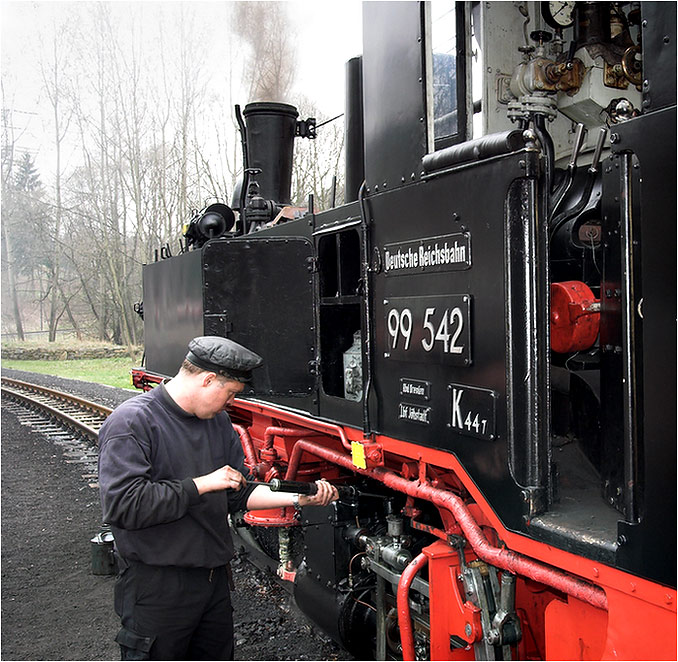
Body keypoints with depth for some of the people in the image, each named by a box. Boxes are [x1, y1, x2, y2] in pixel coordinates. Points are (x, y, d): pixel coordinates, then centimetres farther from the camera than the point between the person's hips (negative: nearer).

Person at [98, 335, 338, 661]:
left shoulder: (219, 422, 9)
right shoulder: (131, 422, -15)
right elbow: (122, 505, -25)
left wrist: (298, 498, 0)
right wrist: (201, 485, -22)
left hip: (215, 579, 8)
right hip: (156, 585, -7)